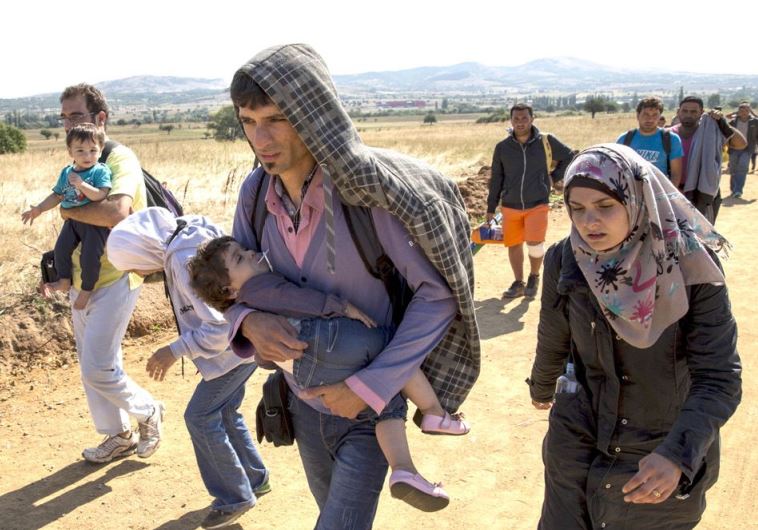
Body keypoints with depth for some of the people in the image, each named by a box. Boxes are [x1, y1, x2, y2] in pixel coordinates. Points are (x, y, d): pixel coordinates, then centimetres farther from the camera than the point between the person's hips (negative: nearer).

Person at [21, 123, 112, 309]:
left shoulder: (100, 171, -10)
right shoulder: (66, 172, 8)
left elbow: (101, 195, -22)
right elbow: (57, 195, 19)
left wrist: (81, 184, -28)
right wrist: (39, 208, 11)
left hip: (95, 222, -6)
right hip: (73, 220, 6)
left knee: (90, 256, -13)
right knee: (60, 249, -2)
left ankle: (86, 289, 7)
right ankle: (64, 280, 19)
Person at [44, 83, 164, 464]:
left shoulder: (120, 159, -14)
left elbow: (118, 211, -34)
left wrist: (69, 210, -19)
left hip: (115, 280, -8)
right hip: (82, 281, 9)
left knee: (97, 368, -8)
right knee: (90, 365, 14)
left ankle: (148, 412, 18)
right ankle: (118, 436, 30)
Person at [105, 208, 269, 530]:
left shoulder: (185, 260, -28)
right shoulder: (185, 237, 0)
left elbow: (220, 325, -29)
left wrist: (174, 351, -20)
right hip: (235, 339, 10)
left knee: (201, 417, -1)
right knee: (223, 413, 18)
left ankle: (235, 497, 12)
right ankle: (254, 480, 33)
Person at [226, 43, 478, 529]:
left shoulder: (367, 192, -27)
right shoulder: (256, 191, -10)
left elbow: (439, 294, -23)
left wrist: (369, 388, -25)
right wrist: (249, 321, -23)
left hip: (371, 404, -5)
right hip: (304, 397, 6)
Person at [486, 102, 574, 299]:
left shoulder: (547, 141, -4)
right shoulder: (502, 148, -1)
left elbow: (570, 158, 10)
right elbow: (496, 180, 6)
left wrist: (554, 177, 3)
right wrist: (491, 208, 6)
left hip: (537, 205, -2)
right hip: (510, 206, 2)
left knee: (534, 243, -16)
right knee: (513, 245, 7)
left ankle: (534, 277, 11)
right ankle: (518, 283, 24)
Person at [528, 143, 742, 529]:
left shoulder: (691, 268, -20)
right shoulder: (564, 262, -13)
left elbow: (719, 377, -23)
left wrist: (678, 454, -37)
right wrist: (542, 387, 22)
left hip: (666, 452, -1)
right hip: (579, 441, 2)